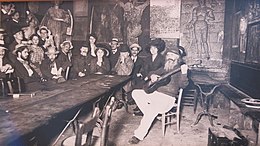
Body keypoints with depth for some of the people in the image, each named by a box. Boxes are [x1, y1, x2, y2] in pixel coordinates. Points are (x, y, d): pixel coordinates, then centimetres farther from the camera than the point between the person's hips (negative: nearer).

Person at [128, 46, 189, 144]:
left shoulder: (179, 69, -1)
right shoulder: (164, 68, 18)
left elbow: (182, 85, -16)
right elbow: (151, 73, 26)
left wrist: (184, 73, -32)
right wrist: (152, 75, 2)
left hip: (168, 97, -7)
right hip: (155, 93, 7)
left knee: (153, 108, -33)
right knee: (135, 93, -10)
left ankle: (139, 135, -22)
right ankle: (149, 116, -4)